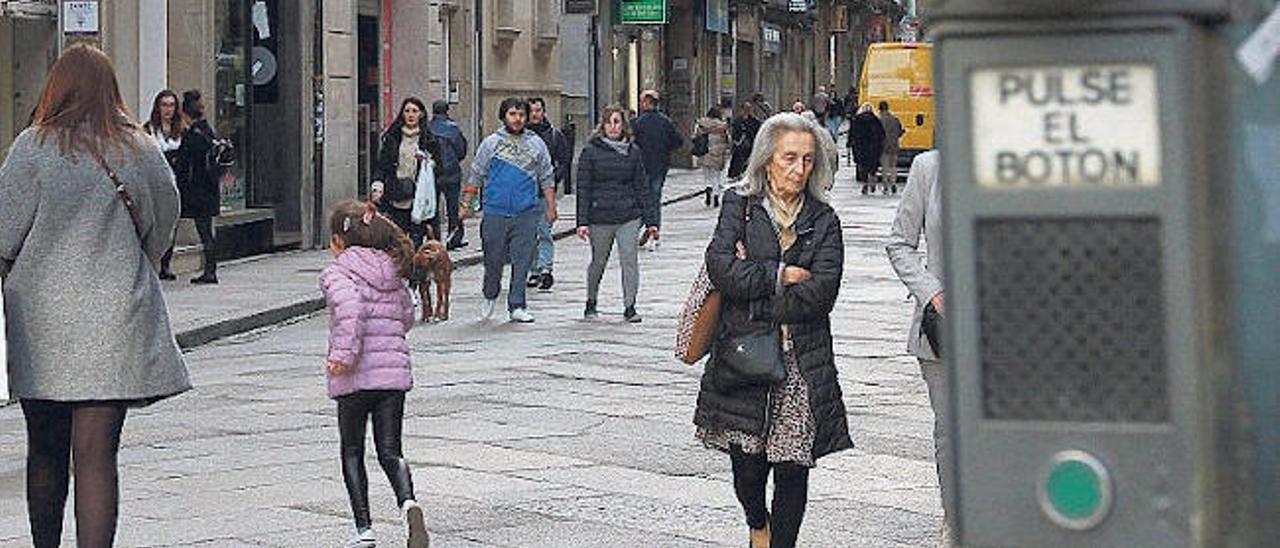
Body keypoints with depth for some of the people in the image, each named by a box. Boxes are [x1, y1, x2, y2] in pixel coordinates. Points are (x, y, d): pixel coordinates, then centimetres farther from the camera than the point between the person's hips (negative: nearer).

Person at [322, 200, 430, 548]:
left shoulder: (337, 273, -6)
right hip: (395, 370, 4)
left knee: (352, 452, 12)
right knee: (390, 451, 7)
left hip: (356, 376, -4)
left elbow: (349, 307, -25)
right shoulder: (392, 272, 13)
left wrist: (344, 353, -26)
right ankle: (408, 502, -22)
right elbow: (407, 317, 21)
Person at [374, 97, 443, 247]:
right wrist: (378, 185, -5)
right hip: (396, 202, 1)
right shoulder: (391, 138, 10)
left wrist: (427, 161, -12)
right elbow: (382, 166, 10)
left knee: (416, 244, -7)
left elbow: (439, 169, 7)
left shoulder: (429, 140, 6)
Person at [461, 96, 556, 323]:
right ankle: (490, 296, 28)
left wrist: (551, 208, 9)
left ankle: (517, 306, 5)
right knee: (493, 260, 4)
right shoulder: (491, 143, 8)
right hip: (495, 212, -1)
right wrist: (466, 204, 7)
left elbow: (547, 179, 14)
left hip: (526, 213, 1)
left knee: (522, 262, -2)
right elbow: (476, 177, 11)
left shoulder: (536, 144, 10)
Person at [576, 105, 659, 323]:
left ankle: (629, 306, -1)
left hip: (629, 216, 1)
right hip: (600, 218, -1)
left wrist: (651, 220, 6)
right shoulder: (591, 151, 0)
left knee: (629, 259, -8)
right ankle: (591, 303, 29)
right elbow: (583, 188, -1)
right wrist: (582, 221, -8)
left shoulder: (633, 151, 7)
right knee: (598, 262, 10)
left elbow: (642, 187, 10)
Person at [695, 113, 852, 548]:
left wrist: (751, 280, -8)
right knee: (747, 462, 2)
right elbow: (721, 267, -10)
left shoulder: (823, 221, 6)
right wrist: (780, 276, -10)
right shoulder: (739, 207, 5)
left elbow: (820, 292, -7)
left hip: (802, 361, 1)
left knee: (792, 468, -2)